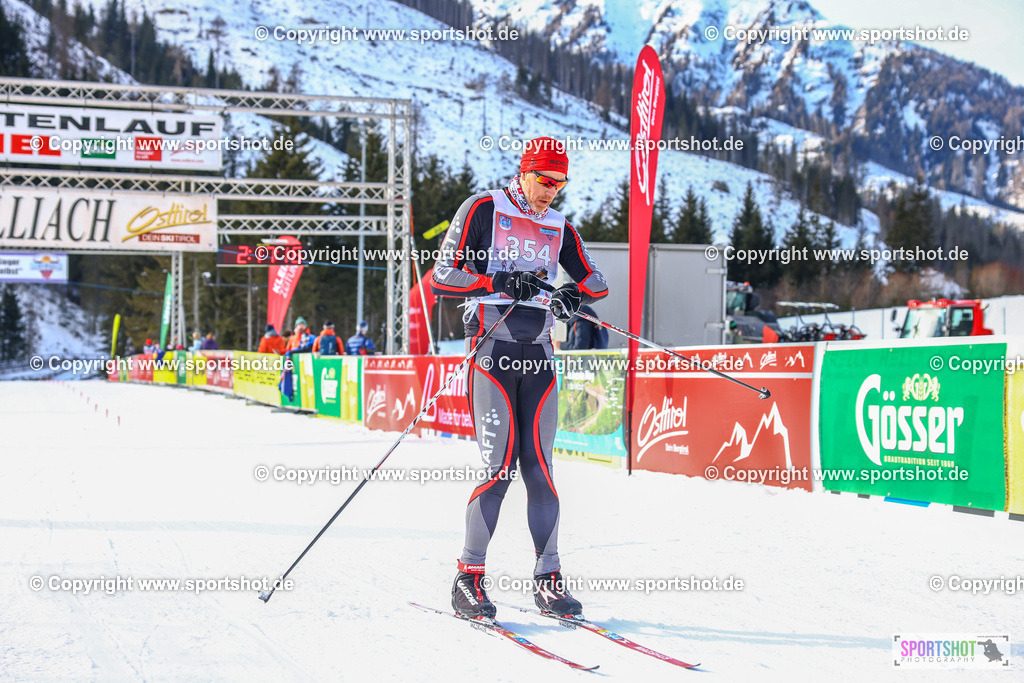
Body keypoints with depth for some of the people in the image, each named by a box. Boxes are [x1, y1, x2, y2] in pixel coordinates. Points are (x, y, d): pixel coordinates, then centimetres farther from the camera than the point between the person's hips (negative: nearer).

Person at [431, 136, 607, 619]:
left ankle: (548, 578, 6)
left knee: (539, 468, 1)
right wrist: (502, 281, -19)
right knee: (500, 466, -11)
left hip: (539, 353, 4)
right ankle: (468, 577, -2)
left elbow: (595, 281, 16)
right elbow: (442, 278, -7)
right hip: (493, 348, -4)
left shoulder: (559, 228, 15)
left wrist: (574, 293, -8)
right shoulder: (482, 210, 0)